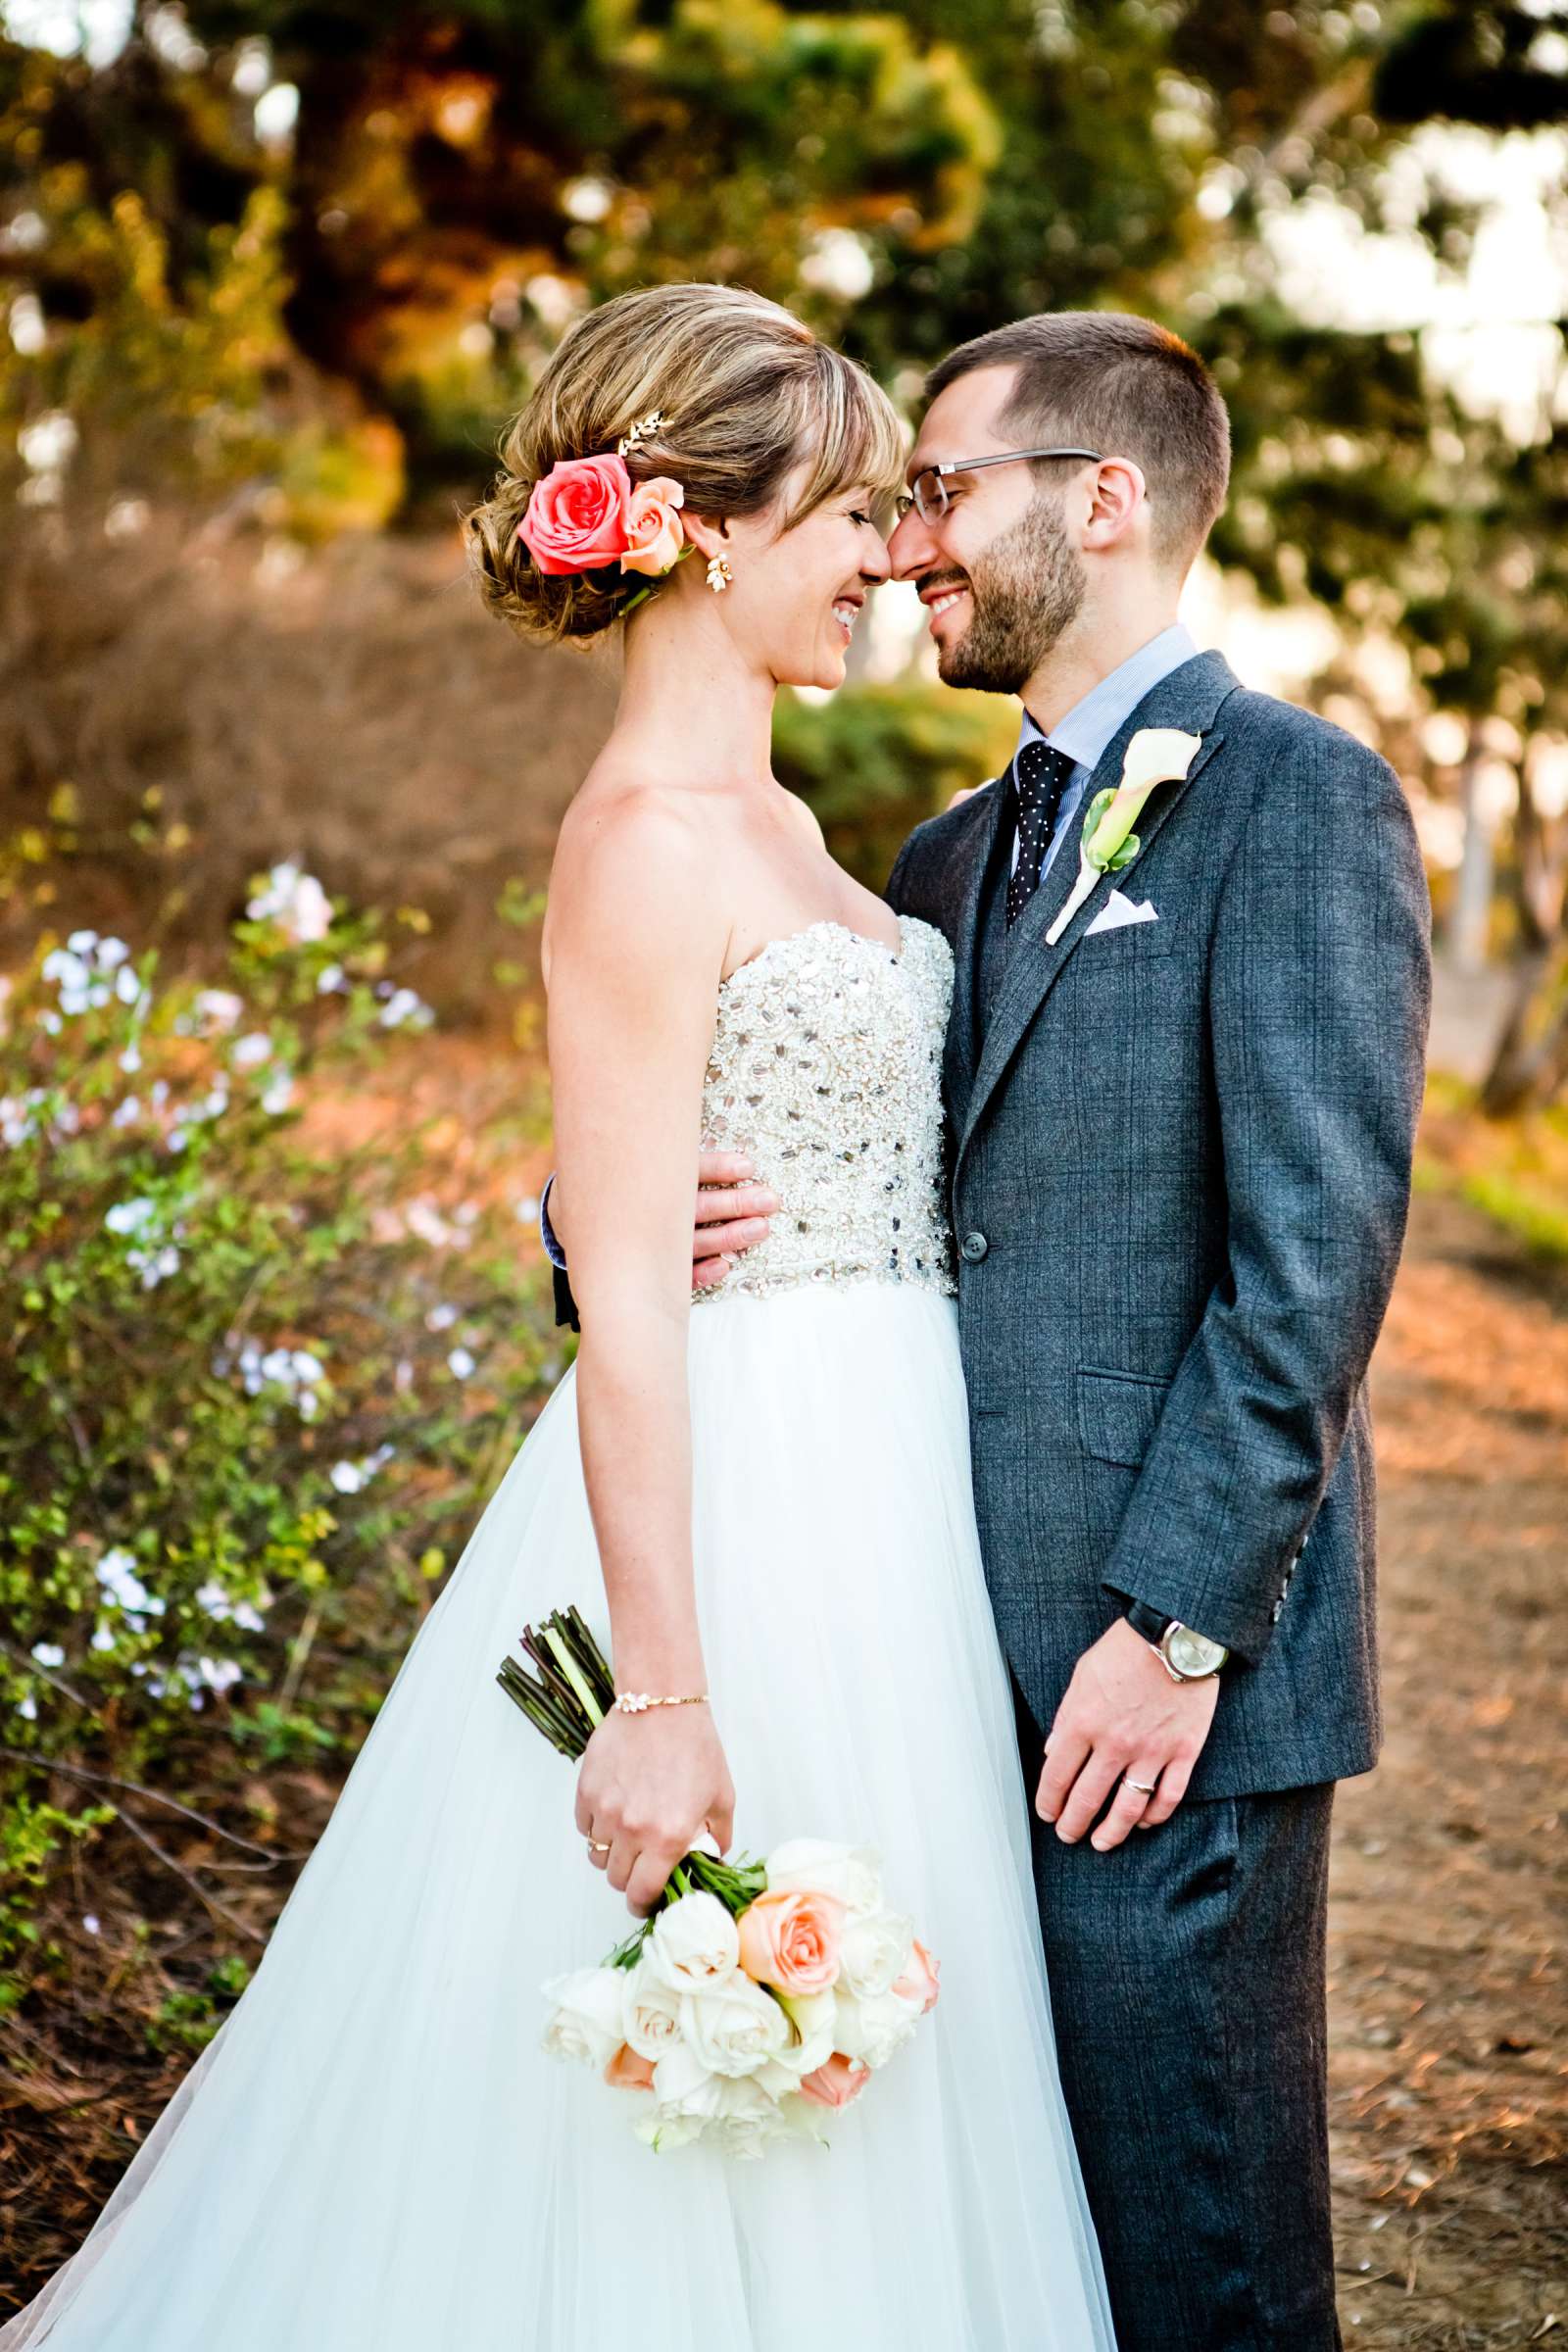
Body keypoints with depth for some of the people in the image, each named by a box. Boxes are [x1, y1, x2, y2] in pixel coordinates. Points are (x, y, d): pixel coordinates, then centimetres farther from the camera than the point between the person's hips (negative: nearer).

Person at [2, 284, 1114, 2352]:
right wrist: (664, 1698, -23)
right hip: (738, 1508, -9)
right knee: (699, 2139, 2)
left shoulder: (771, 824, 13)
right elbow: (627, 1302, -20)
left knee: (834, 2114, 16)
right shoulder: (646, 842, -15)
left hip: (870, 1512, 9)